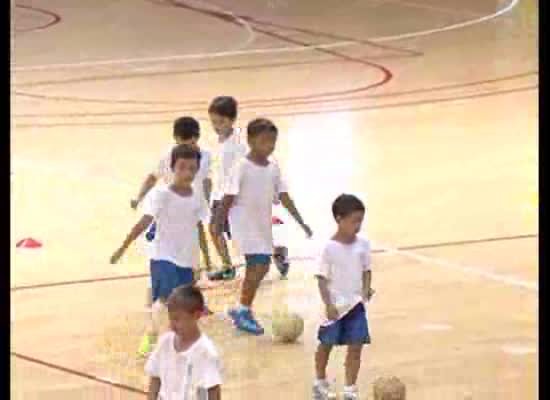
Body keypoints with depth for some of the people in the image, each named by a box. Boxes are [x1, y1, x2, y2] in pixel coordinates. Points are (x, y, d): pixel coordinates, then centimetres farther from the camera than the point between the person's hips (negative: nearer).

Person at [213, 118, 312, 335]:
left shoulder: (273, 168, 4)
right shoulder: (242, 168, -14)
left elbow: (284, 197, 6)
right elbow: (228, 199, -12)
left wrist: (300, 222, 2)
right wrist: (219, 224, -11)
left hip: (263, 225, 7)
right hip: (245, 225, -7)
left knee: (259, 267, 10)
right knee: (259, 266, -14)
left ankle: (243, 310, 25)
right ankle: (243, 311, -1)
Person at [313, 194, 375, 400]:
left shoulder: (363, 244, -2)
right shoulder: (329, 248, -14)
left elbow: (366, 270, 8)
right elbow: (322, 278, -11)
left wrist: (366, 289, -10)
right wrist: (328, 304, -16)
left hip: (356, 305, 3)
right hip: (335, 306, -3)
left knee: (356, 347, -2)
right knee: (326, 344, 11)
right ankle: (320, 382, 33)